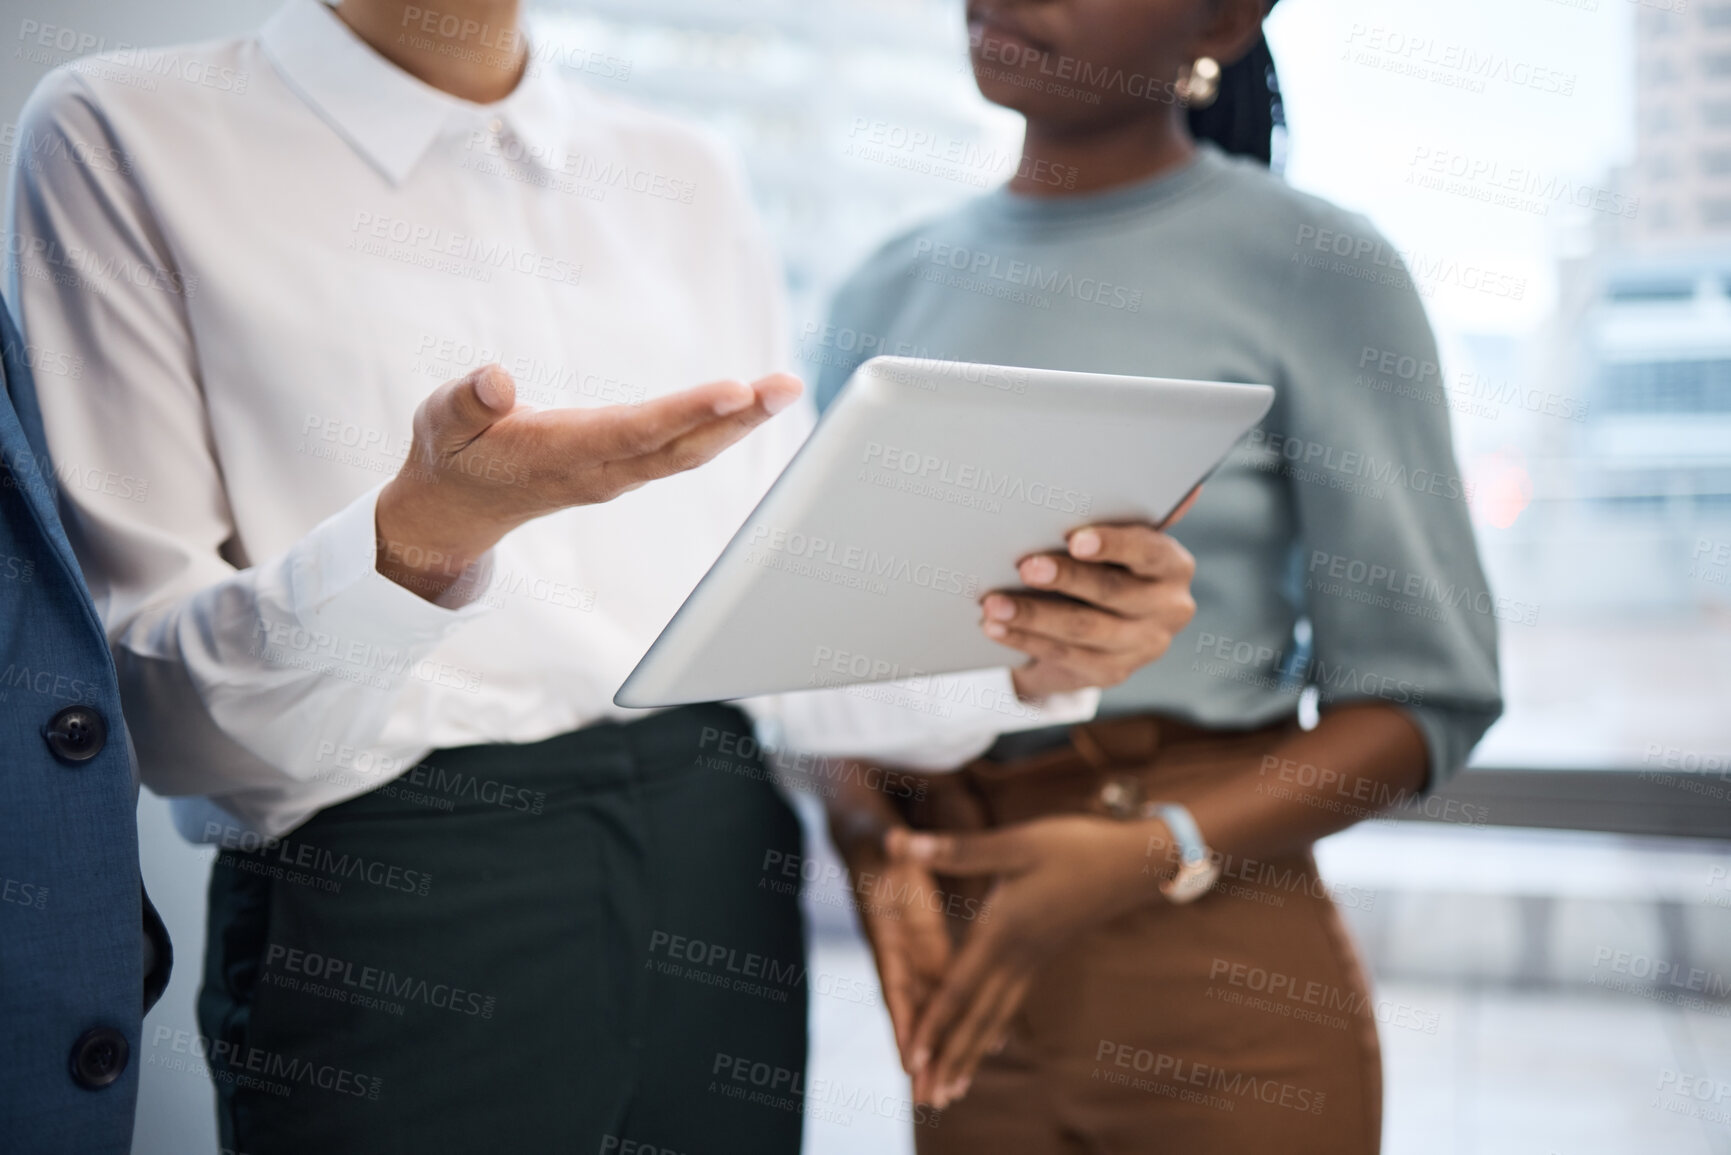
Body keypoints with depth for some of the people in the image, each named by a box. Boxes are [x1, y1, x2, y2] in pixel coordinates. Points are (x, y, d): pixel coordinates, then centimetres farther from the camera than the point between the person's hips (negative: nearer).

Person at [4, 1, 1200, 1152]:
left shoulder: (687, 180, 10)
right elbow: (148, 703, -12)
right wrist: (423, 534, -28)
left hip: (720, 886, 5)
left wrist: (1031, 661, -9)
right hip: (382, 928, -4)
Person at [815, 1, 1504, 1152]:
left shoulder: (1317, 269, -7)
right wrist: (871, 835, -9)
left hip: (1219, 983, -4)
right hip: (969, 983, 4)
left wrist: (1153, 855, -18)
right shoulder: (889, 294, 7)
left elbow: (1431, 696, -7)